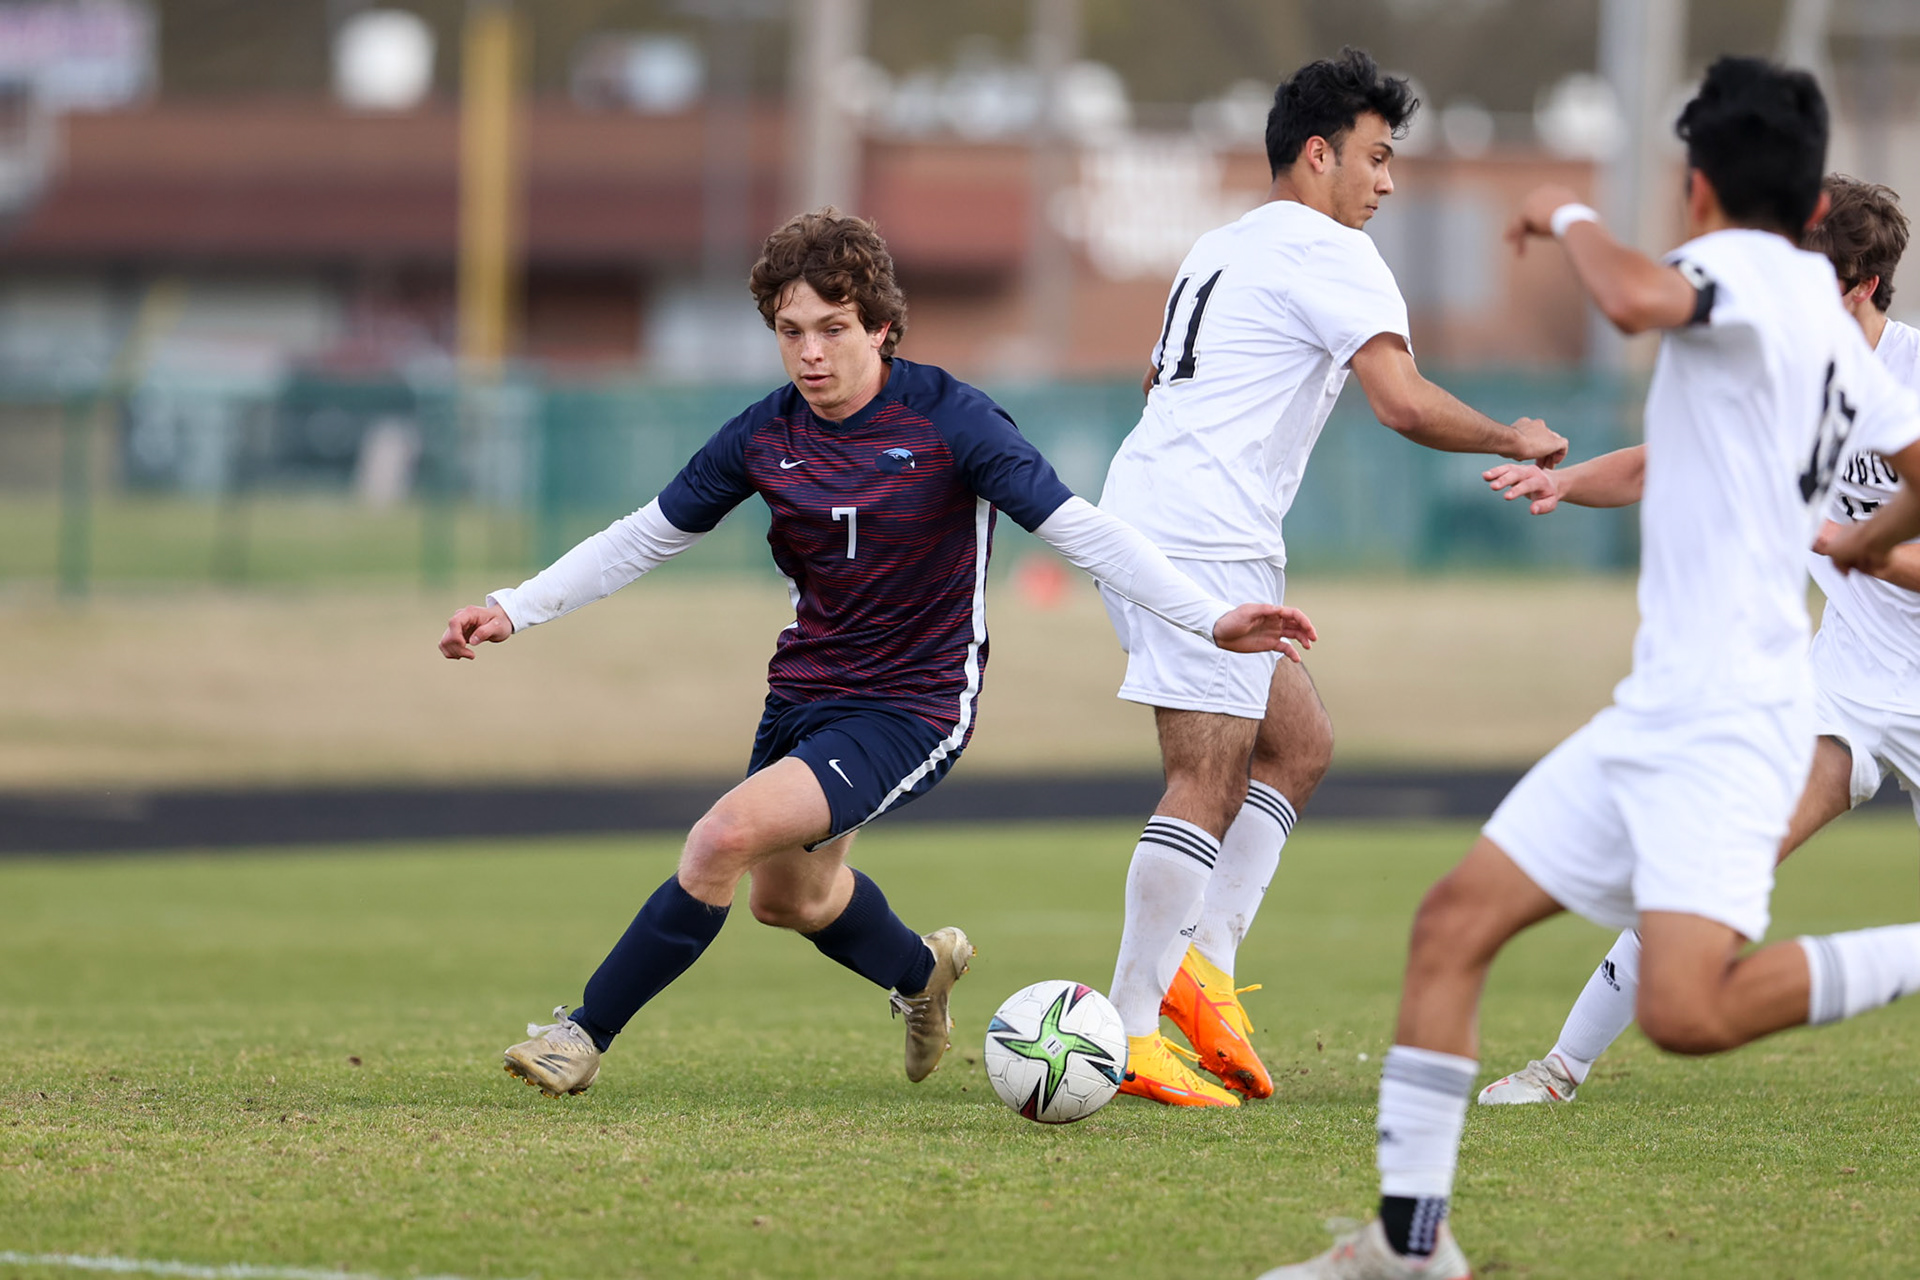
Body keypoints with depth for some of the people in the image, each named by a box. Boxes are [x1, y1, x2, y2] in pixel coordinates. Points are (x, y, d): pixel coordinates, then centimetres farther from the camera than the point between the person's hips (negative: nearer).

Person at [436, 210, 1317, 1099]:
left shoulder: (949, 422, -17)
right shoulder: (764, 438, -3)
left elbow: (1079, 529, -18)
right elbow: (646, 537, 9)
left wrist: (1212, 618, -27)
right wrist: (514, 610, 2)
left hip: (912, 708, -7)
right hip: (803, 690, 7)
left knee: (728, 835, -25)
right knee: (786, 896, 24)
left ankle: (584, 1037, -13)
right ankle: (921, 973, 56)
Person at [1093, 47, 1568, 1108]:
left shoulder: (1217, 252, 23)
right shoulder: (1327, 253, -6)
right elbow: (1404, 402, -16)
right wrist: (1513, 442, -1)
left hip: (1143, 521, 10)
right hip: (1205, 539, -10)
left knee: (1298, 743, 14)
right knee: (1209, 782, -12)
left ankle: (1204, 961, 4)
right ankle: (1132, 1030, -17)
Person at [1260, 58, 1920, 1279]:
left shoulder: (1746, 266, -11)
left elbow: (1640, 300, -33)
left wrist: (1571, 217, -12)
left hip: (1726, 722, -10)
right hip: (1656, 712, 10)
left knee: (1686, 1012, -25)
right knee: (1455, 921, 7)